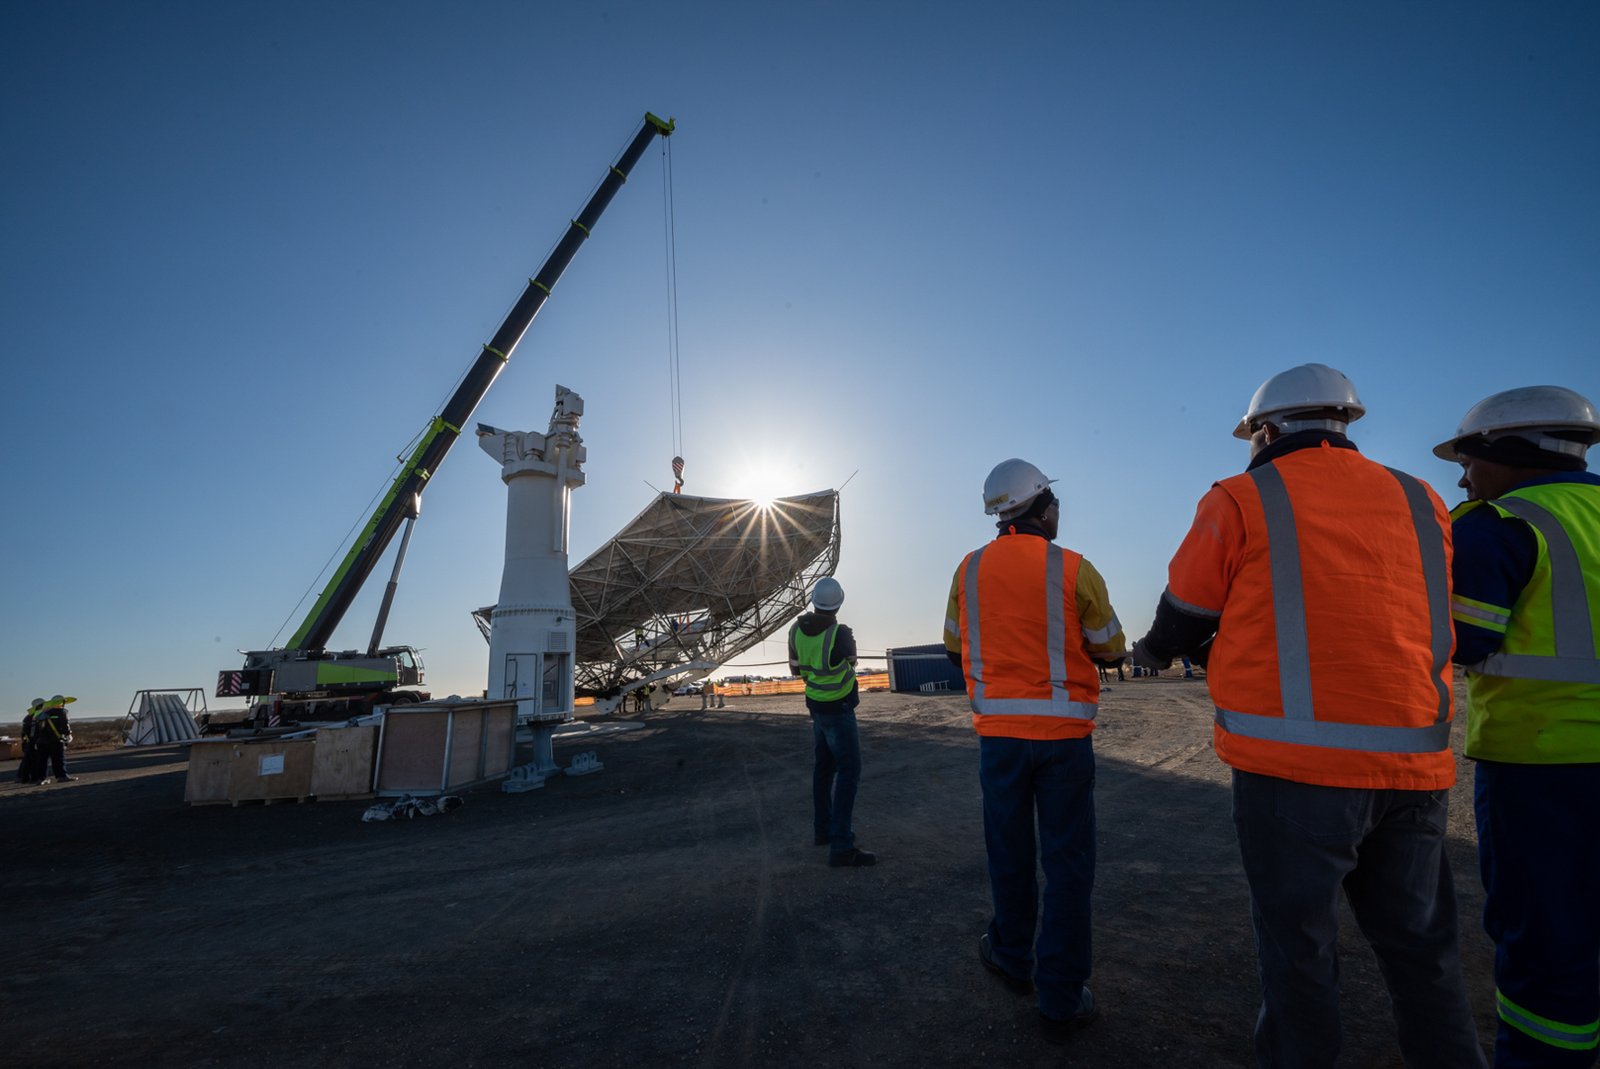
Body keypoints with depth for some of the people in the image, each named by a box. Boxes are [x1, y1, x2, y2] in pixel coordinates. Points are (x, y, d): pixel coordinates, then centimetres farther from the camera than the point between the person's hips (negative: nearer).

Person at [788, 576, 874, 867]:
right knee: (849, 772, -7)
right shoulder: (840, 633, -26)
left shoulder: (797, 629, -6)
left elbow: (796, 668, 9)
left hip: (817, 705, 8)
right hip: (838, 710, -8)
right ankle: (841, 847, -10)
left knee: (824, 766, 19)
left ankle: (824, 828, 30)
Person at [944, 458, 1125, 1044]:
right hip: (1063, 732, -2)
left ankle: (1012, 957, 37)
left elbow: (955, 644, 9)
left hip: (999, 730, 3)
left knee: (1010, 851, 19)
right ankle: (1061, 1000, 17)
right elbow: (1111, 648, 1)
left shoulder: (970, 568, -3)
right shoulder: (1076, 570, -11)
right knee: (1067, 862, 9)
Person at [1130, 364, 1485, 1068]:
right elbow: (1420, 625, 18)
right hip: (1414, 764, 5)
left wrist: (1153, 651, 22)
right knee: (1419, 946, 19)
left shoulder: (1241, 500, -3)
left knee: (1298, 942, 8)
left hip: (1295, 765, -5)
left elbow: (1183, 622, 0)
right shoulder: (1421, 503, 11)